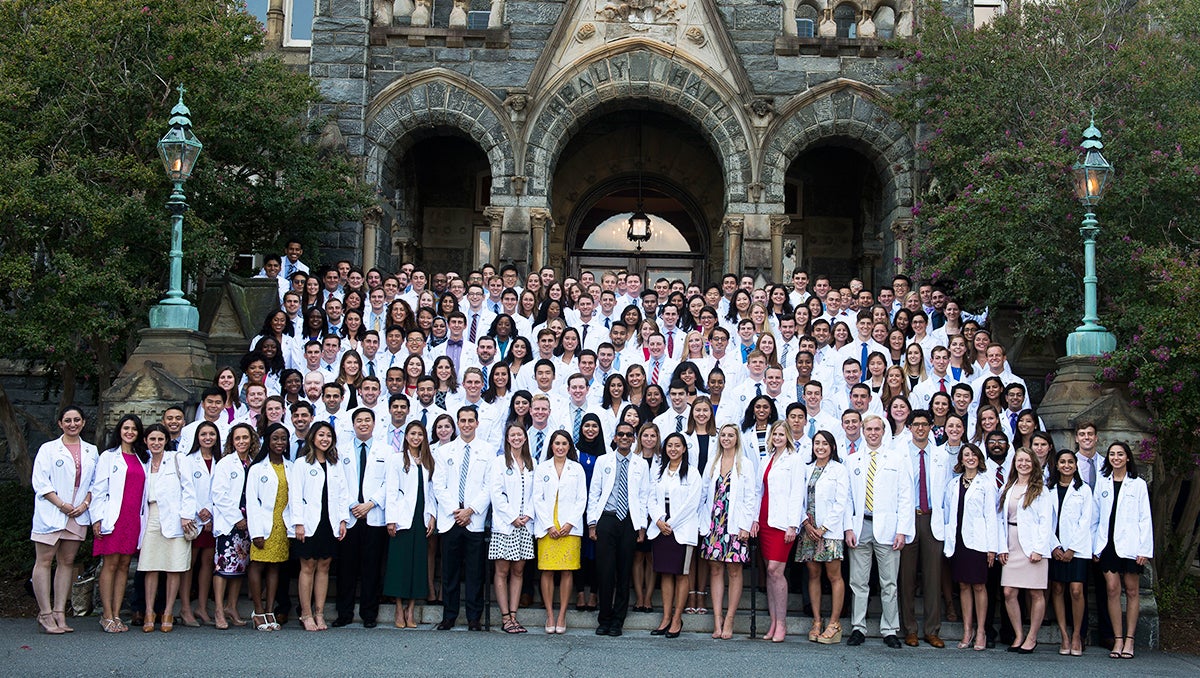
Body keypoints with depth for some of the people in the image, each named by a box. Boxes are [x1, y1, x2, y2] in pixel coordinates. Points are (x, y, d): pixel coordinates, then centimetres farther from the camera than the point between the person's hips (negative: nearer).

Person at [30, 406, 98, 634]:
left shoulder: (91, 452, 13)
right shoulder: (48, 449, 2)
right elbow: (40, 481, -5)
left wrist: (86, 503, -5)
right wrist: (61, 504, -12)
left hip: (78, 514, 4)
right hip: (50, 513, -4)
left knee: (67, 562, 5)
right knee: (44, 561, -5)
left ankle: (59, 613, 9)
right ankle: (45, 614, -2)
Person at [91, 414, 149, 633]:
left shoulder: (143, 459, 17)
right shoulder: (109, 457, 5)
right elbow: (98, 489, -1)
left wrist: (143, 517, 7)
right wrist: (97, 518, -9)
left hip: (134, 519, 4)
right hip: (113, 517, -4)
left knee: (124, 566, 5)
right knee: (111, 564, -6)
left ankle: (117, 615, 7)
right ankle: (107, 616, -3)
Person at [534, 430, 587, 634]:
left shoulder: (577, 469, 9)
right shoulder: (542, 469, 9)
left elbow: (582, 499, 6)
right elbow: (538, 498, 4)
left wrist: (570, 523, -6)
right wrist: (549, 525, -6)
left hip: (570, 527, 0)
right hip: (546, 527, 0)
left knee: (567, 571, -2)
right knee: (547, 570, -3)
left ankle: (562, 615, 4)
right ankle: (550, 615, 3)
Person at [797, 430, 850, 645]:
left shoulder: (839, 470, 0)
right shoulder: (806, 469, 14)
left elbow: (841, 502, -6)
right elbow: (800, 498, 11)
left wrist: (824, 528, -10)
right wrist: (806, 523, -4)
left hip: (830, 530, -5)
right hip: (809, 530, 5)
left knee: (834, 576, -4)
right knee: (813, 575, 5)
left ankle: (834, 623, 0)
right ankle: (816, 621, 10)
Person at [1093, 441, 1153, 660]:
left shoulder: (1138, 484, 5)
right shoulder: (1102, 483, 11)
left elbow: (1145, 518, 2)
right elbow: (1096, 516, 11)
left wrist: (1145, 549, -5)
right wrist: (1094, 546, 5)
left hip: (1130, 544, -2)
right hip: (1108, 542, 2)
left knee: (1131, 590, 1)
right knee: (1113, 589, -4)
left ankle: (1129, 640, 5)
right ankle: (1118, 639, 0)